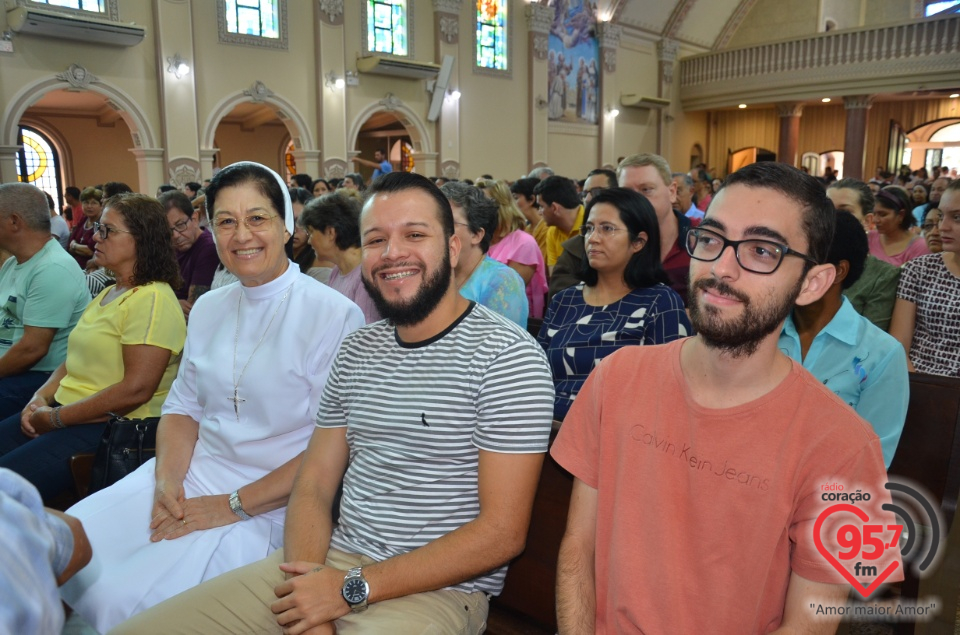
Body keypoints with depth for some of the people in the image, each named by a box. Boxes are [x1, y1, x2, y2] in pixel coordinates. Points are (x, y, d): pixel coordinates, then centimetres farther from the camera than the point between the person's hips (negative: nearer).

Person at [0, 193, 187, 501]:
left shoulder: (152, 299, -15)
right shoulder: (107, 294, 17)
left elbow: (136, 389, -22)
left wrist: (56, 418, -14)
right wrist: (41, 397, 2)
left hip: (109, 427, -9)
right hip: (65, 411, 9)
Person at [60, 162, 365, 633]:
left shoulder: (334, 315, -13)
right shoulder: (208, 308, 10)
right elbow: (182, 407, 14)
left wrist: (235, 505, -16)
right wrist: (167, 480, -5)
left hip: (270, 505, -6)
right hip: (192, 477, 7)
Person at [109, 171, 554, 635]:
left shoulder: (507, 355, -13)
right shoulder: (357, 350, 9)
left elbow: (503, 532, -16)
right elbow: (314, 484, 9)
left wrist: (354, 588, -15)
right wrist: (310, 578, -11)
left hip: (436, 588, -5)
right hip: (332, 561, 6)